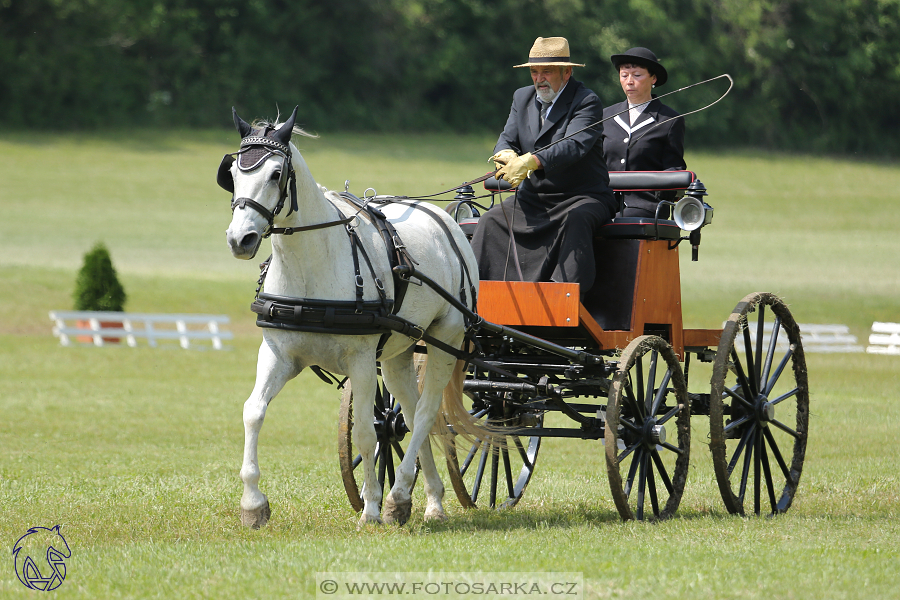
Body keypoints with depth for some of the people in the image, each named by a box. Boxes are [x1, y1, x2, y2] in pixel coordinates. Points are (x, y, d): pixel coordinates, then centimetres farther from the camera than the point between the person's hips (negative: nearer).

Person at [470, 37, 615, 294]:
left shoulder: (586, 102, -11)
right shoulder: (522, 98, 11)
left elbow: (574, 145, -26)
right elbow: (507, 140, 5)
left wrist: (530, 161, -42)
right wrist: (509, 156, -23)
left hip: (581, 196, -6)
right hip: (533, 198, 6)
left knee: (576, 220, -37)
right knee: (491, 221, -16)